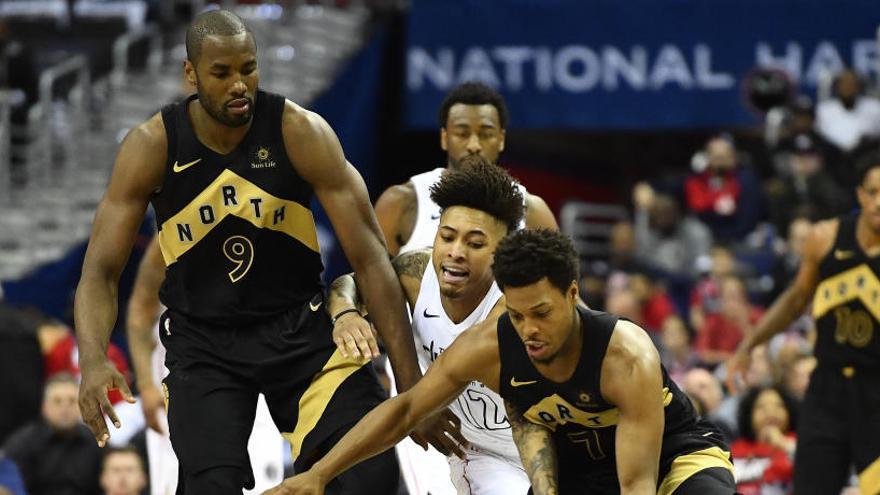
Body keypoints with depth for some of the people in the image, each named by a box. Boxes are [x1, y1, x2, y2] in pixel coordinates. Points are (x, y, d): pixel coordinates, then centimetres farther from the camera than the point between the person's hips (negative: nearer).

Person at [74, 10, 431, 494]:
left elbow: (369, 258, -13)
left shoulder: (301, 132, -15)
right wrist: (93, 360, -34)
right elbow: (100, 271, -13)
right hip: (201, 341, 0)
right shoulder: (151, 146, -13)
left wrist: (411, 384, -18)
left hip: (299, 329, 0)